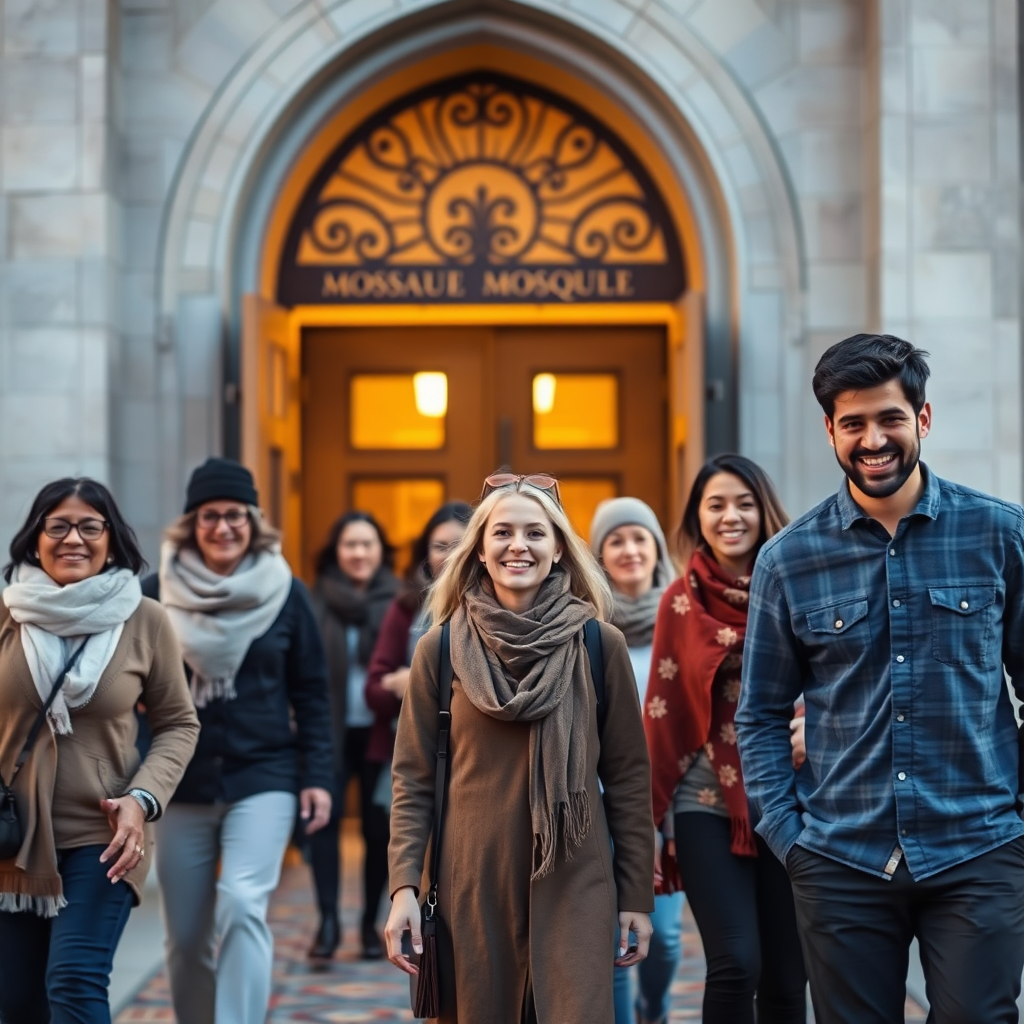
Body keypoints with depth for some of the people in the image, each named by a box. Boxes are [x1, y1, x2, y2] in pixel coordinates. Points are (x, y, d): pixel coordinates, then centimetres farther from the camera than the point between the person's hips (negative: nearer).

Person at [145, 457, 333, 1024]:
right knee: (186, 937, 8)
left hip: (262, 778, -2)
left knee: (243, 906, -20)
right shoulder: (157, 592, 0)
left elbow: (310, 694, 4)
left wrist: (316, 776, -1)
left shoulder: (285, 593, 1)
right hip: (182, 784, 2)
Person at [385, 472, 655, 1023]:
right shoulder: (441, 648, 2)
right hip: (471, 885, 1)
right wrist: (404, 886, -7)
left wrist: (638, 893, 2)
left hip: (574, 885, 0)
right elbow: (413, 779, 3)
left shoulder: (600, 645, 1)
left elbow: (628, 776, 4)